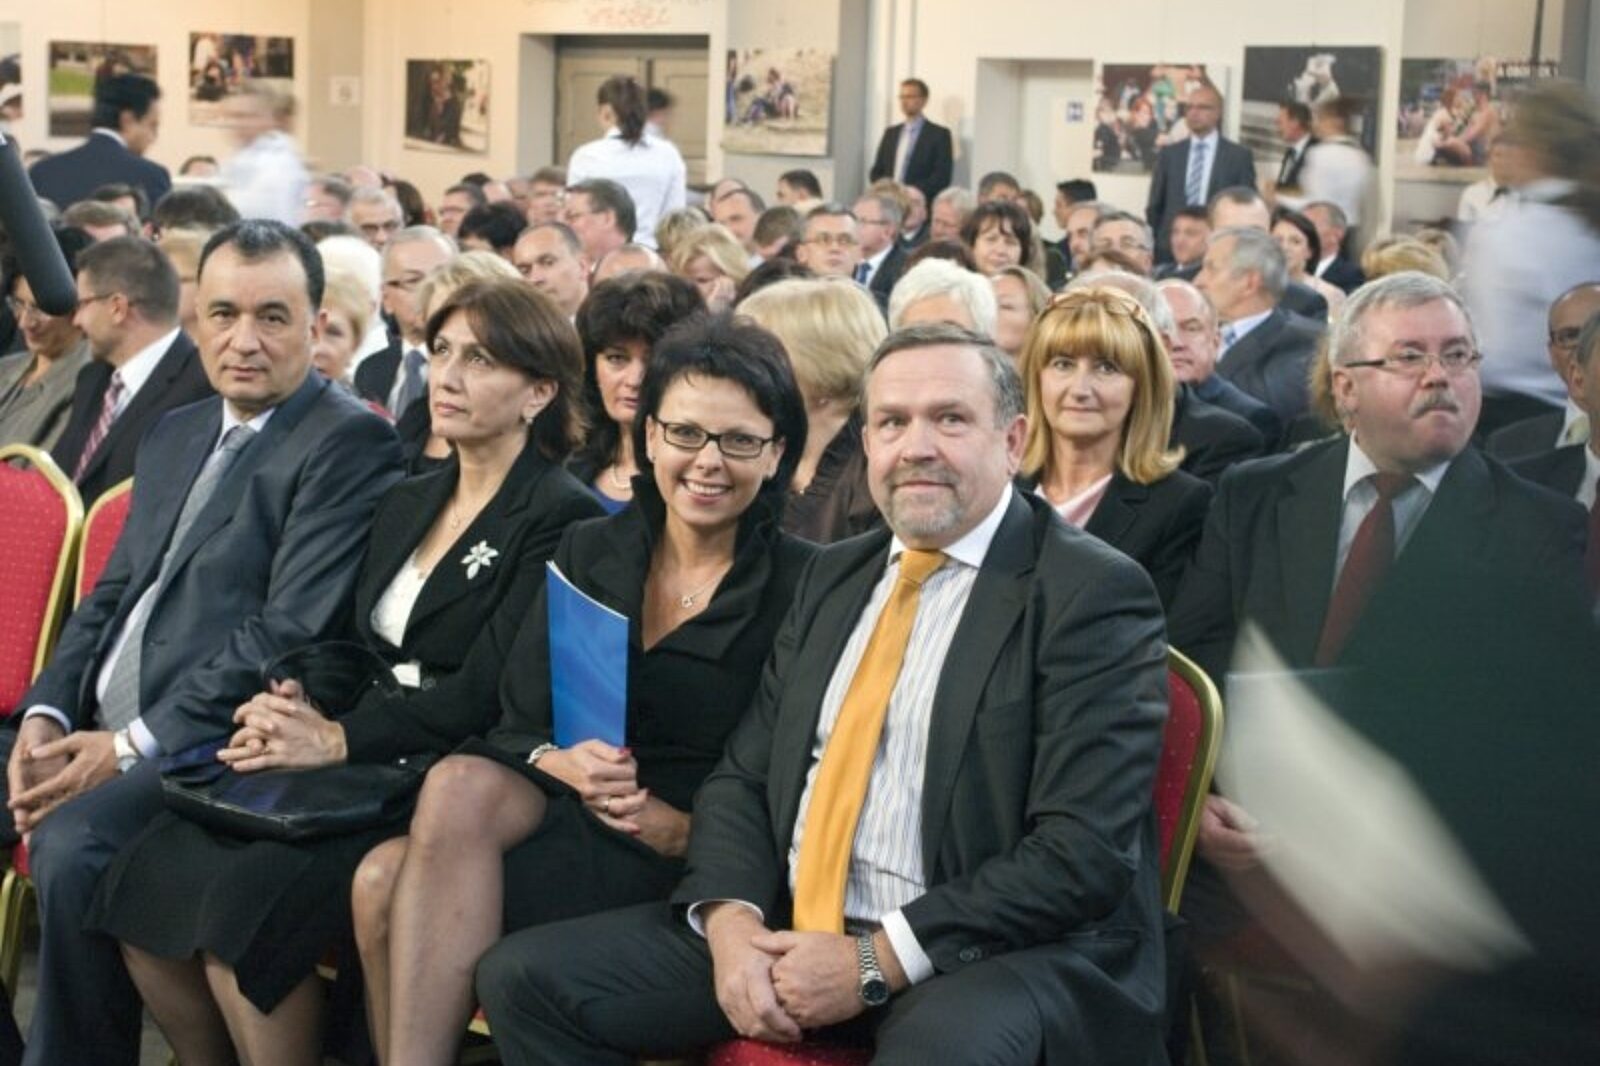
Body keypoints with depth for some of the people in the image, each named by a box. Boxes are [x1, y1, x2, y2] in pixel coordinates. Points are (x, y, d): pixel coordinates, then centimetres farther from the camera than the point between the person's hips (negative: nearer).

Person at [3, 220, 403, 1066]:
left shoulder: (349, 442, -8)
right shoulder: (176, 433, 19)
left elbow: (290, 630, -16)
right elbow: (112, 593, 19)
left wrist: (134, 745, -18)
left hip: (214, 743, -8)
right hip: (99, 727, 8)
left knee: (72, 841, -30)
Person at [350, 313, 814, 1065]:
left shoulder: (803, 588, -3)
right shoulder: (588, 551, 10)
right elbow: (516, 721, 7)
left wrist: (686, 827, -19)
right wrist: (559, 763, -15)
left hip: (683, 859, -4)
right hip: (560, 810, 5)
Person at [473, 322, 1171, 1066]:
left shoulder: (1094, 594, -6)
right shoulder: (835, 575, 15)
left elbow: (1085, 853, -14)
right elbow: (744, 774, 14)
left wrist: (878, 963, -17)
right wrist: (731, 916, -7)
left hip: (1000, 952, -7)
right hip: (793, 931, 7)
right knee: (526, 977, -5)